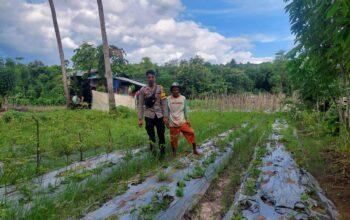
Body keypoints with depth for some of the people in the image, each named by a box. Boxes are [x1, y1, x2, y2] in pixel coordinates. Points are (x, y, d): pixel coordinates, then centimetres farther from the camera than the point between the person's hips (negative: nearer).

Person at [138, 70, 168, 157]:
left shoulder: (160, 88, 2)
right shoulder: (143, 90, 1)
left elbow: (164, 103, 1)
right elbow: (140, 105, 2)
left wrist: (165, 116, -4)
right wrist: (140, 119, -2)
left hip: (159, 116, 1)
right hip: (149, 116, 0)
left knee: (161, 135, 7)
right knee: (151, 136, 3)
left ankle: (162, 152, 22)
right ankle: (153, 153, 15)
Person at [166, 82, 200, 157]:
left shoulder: (183, 98, -2)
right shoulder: (168, 99, -6)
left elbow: (185, 110, 3)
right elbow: (167, 111, 0)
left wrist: (187, 120, 1)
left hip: (182, 121, 1)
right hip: (173, 123, -1)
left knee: (191, 133, -3)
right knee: (173, 139, 8)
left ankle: (195, 150, 13)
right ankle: (174, 153, 28)